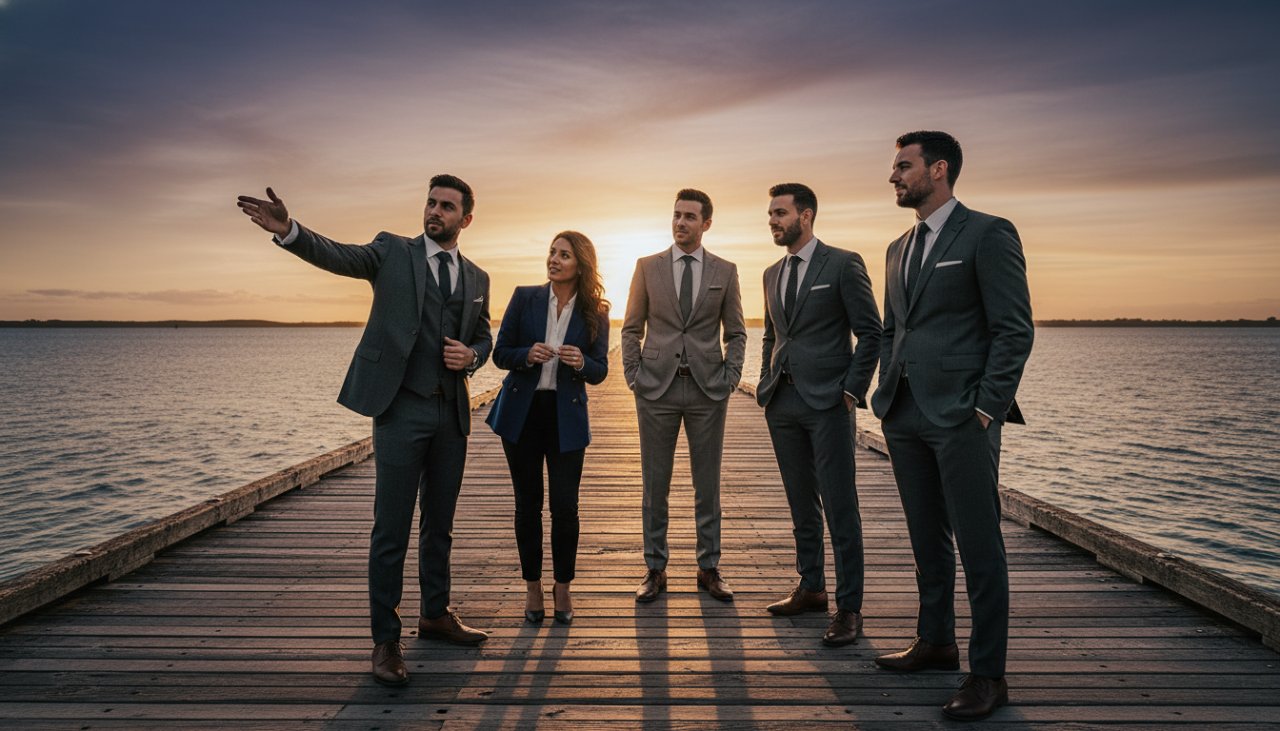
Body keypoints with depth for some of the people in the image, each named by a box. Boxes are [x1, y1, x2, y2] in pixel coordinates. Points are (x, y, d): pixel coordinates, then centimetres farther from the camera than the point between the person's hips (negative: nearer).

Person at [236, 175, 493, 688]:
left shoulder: (477, 278, 13)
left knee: (439, 525, 16)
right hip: (401, 408, -4)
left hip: (452, 413, 5)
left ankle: (435, 615, 33)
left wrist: (471, 355, -3)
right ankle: (386, 639, 11)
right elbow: (337, 255, -16)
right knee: (391, 530, -1)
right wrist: (287, 229, -35)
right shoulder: (392, 252, 1)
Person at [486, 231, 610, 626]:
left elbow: (599, 371, 3)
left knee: (564, 506, -3)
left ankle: (563, 588, 17)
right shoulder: (525, 298, 1)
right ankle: (533, 588, 22)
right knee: (528, 504, 7)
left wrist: (580, 363, -19)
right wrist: (528, 355, -19)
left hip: (566, 416, -1)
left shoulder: (594, 313, 0)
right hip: (522, 412, 1)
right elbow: (500, 353, 1)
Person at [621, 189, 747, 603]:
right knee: (655, 484, 5)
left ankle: (709, 569, 19)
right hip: (657, 387, 0)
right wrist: (634, 377, -1)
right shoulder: (647, 267, 5)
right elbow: (632, 328, 8)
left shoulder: (725, 271, 6)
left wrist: (730, 378, -1)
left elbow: (736, 333, 10)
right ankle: (655, 569, 16)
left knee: (708, 484, 7)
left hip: (707, 388, 0)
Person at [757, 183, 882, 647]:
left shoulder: (843, 264, -4)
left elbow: (870, 332, -6)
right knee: (801, 504, 14)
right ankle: (811, 588, 26)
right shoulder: (772, 274, 15)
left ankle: (849, 608, 4)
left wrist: (852, 391, -11)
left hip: (827, 402, -6)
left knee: (840, 507, -4)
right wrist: (766, 385, 12)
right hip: (783, 402, 7)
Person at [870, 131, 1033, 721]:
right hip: (905, 416, 7)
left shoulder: (988, 234, -5)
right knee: (927, 537, 16)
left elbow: (1014, 330, -9)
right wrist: (888, 395, 11)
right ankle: (936, 641, 31)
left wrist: (987, 408, -14)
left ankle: (988, 674, 9)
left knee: (979, 545, -1)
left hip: (962, 417, -7)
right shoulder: (899, 249, 17)